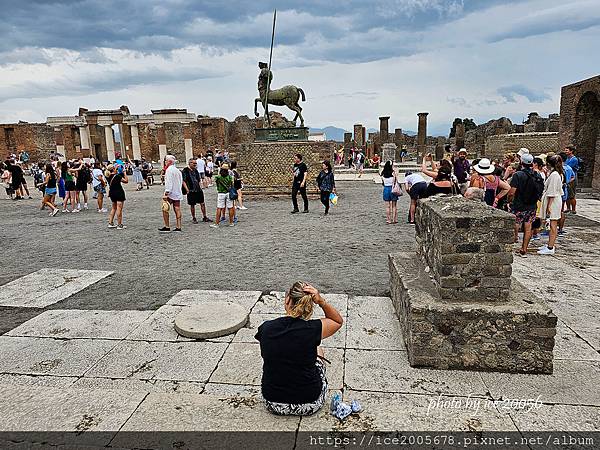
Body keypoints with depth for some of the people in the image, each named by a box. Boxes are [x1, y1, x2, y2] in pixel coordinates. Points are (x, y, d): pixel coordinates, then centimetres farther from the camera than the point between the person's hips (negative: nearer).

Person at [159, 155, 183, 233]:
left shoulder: (169, 170, -11)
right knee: (177, 210, 5)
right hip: (178, 193, 8)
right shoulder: (177, 170, 16)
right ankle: (178, 227, 5)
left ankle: (167, 227, -1)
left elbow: (169, 183, -19)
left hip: (170, 194, -8)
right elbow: (181, 182, 20)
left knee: (165, 209, -1)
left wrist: (166, 193, -20)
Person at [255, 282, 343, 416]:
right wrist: (322, 302, -12)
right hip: (309, 405, -1)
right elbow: (338, 321, 3)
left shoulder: (266, 328, -11)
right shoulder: (313, 329, -19)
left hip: (272, 404, 2)